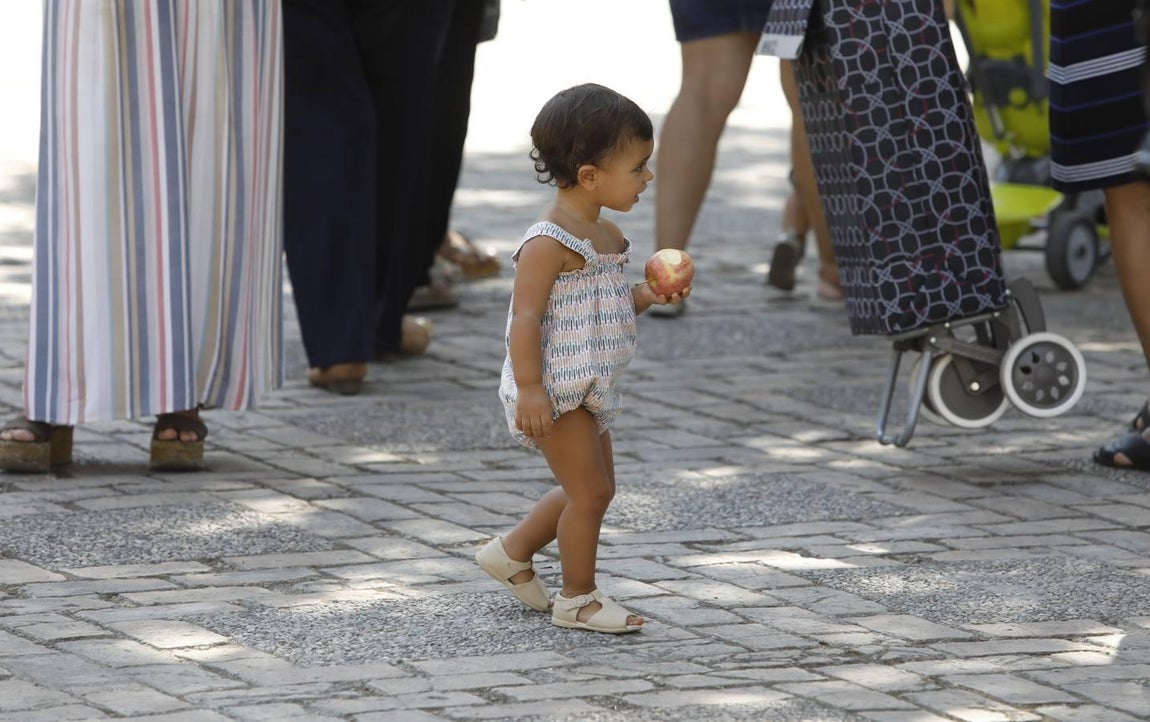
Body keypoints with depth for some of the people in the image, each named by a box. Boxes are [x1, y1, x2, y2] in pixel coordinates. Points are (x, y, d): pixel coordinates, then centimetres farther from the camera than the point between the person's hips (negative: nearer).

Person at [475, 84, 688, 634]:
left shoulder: (605, 237, 10)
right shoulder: (548, 242, -21)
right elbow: (526, 317, -24)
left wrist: (646, 296, 4)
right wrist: (529, 389, -28)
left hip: (587, 390, 10)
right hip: (555, 389, -10)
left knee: (590, 491, 17)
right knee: (590, 491, -5)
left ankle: (512, 553, 33)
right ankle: (577, 599, 8)